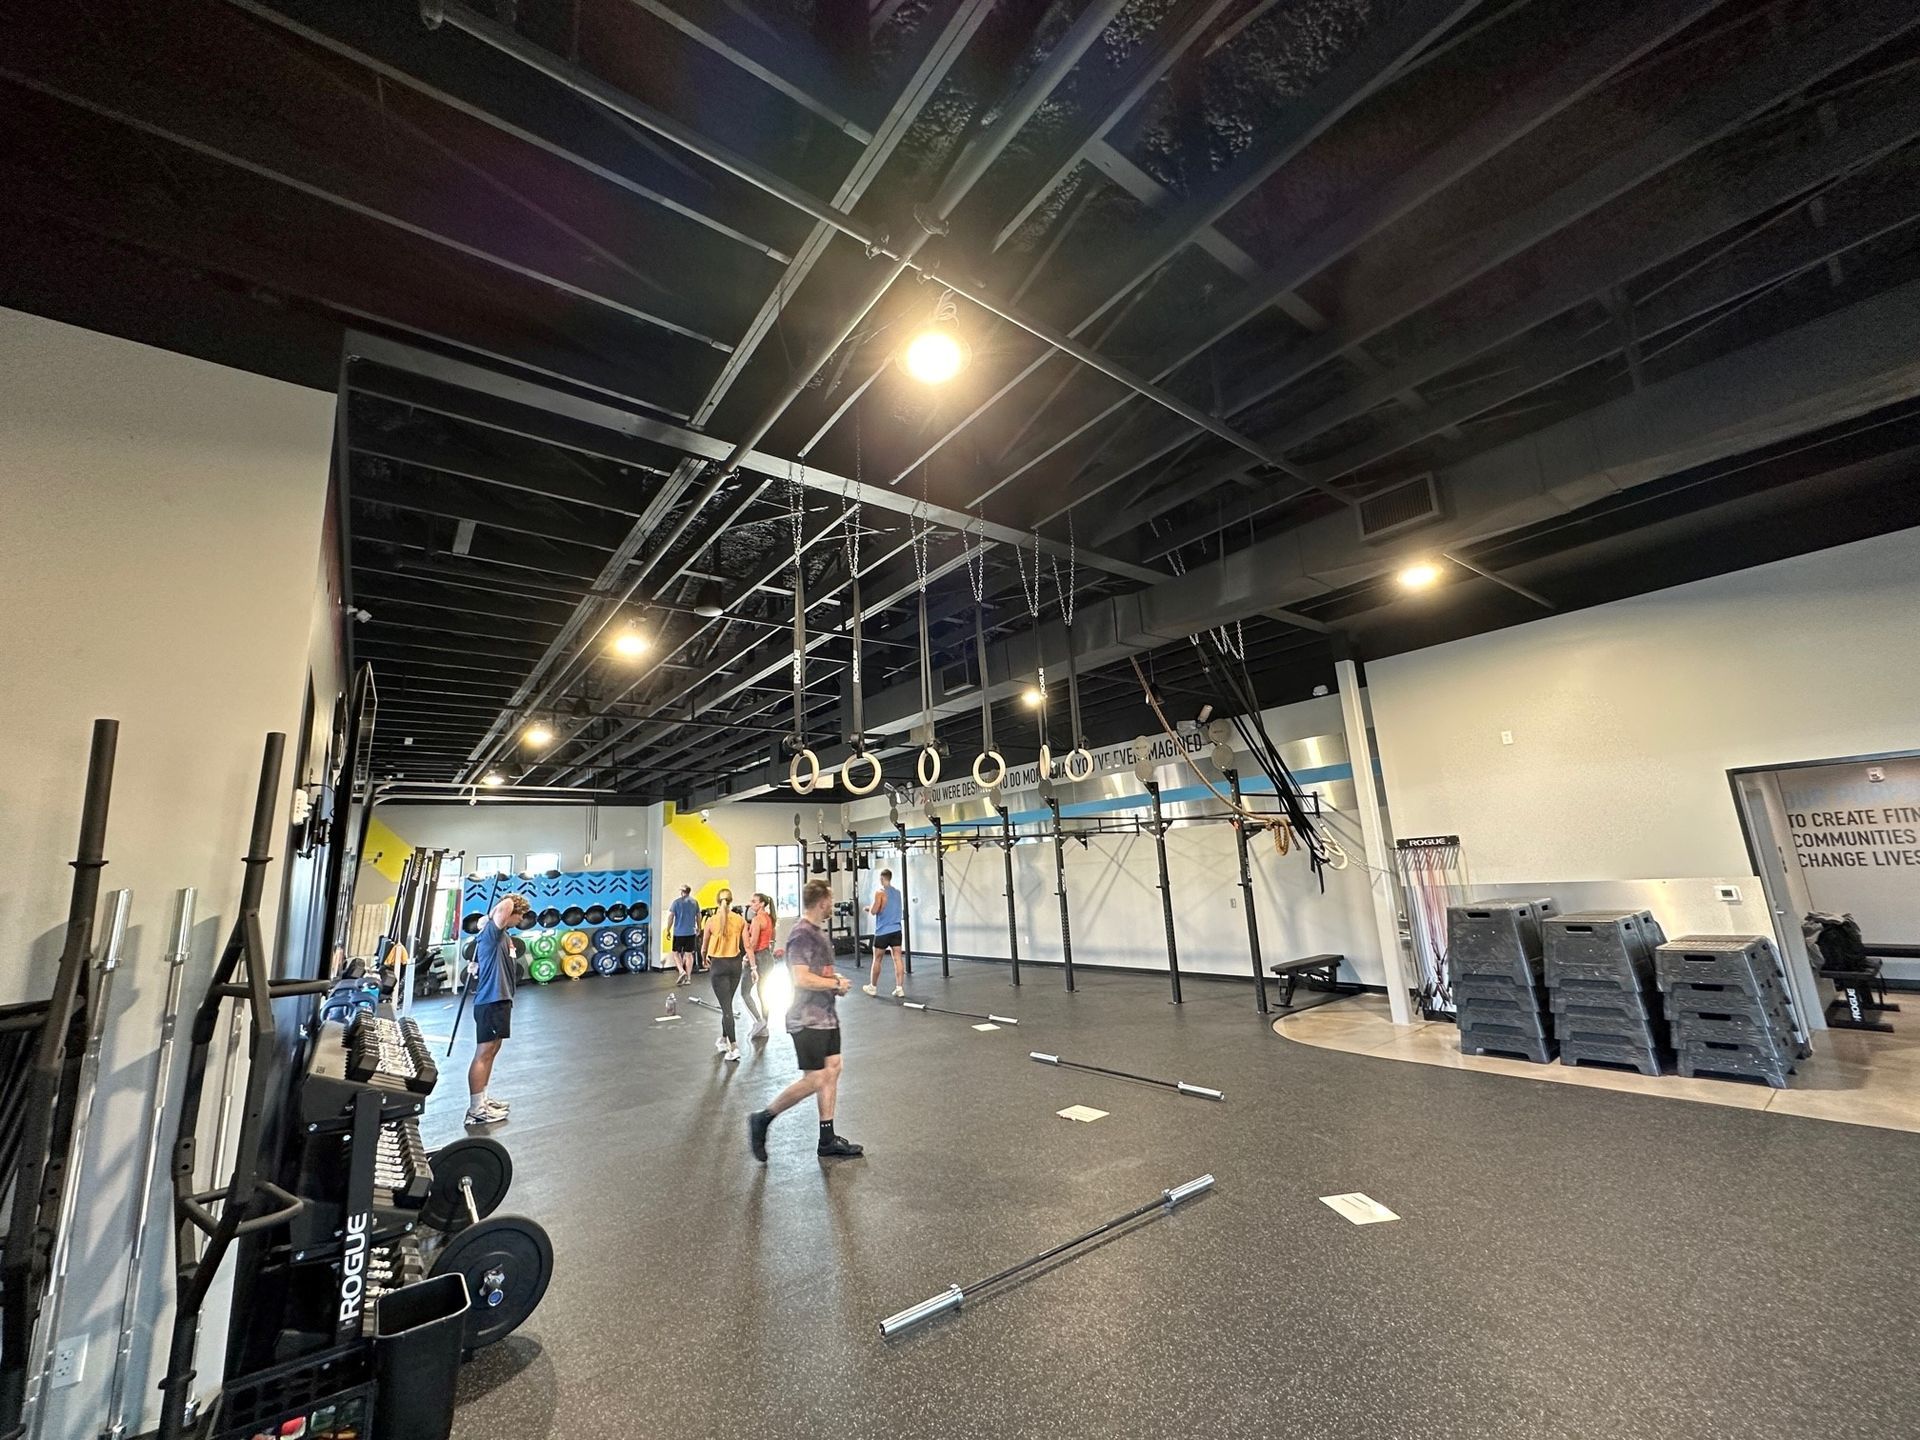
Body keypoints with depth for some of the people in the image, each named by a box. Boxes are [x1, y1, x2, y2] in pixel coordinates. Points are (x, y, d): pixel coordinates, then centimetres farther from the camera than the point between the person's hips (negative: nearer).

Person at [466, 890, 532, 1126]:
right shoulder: (492, 932, -16)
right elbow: (506, 905, -33)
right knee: (483, 1054, -4)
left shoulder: (502, 934, 13)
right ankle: (475, 1110, 2)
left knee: (492, 1051, 18)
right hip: (491, 1001, -10)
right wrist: (494, 914, -16)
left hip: (498, 999, 10)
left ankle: (482, 1100, 29)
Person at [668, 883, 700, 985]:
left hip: (679, 932, -3)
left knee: (676, 953, 9)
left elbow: (670, 917, -8)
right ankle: (688, 978, 10)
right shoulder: (695, 902, 5)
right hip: (691, 932, 3)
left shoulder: (676, 902, -5)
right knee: (689, 954, 9)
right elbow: (698, 917, 12)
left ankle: (682, 971, -12)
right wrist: (698, 928, 26)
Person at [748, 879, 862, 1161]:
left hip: (826, 1016, 9)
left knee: (832, 1070, 10)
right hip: (808, 1020, -9)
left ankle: (827, 1140, 20)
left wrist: (835, 978, 7)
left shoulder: (817, 932, 10)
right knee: (815, 1080, -4)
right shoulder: (802, 935, -20)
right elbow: (802, 979, -27)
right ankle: (762, 1119, 13)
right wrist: (836, 983, -16)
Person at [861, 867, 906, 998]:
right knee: (898, 959, 1)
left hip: (883, 931, -5)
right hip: (896, 930, 6)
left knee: (877, 959, 8)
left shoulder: (879, 892, -11)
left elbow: (874, 911, -14)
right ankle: (899, 988, -2)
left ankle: (873, 987, 20)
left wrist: (869, 908, 7)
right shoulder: (897, 892, 12)